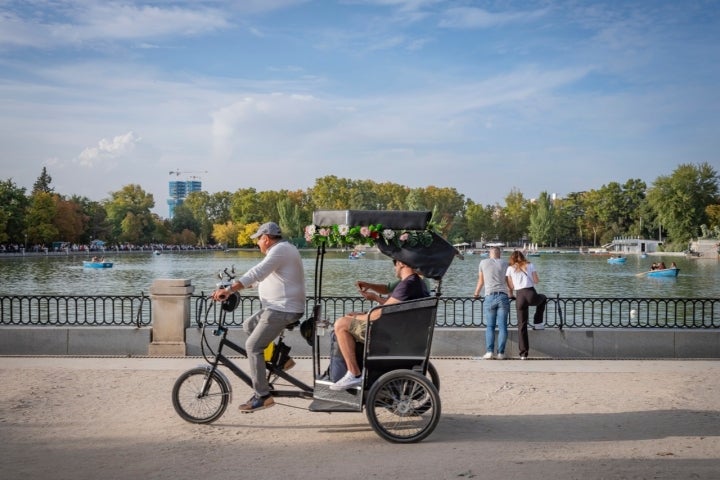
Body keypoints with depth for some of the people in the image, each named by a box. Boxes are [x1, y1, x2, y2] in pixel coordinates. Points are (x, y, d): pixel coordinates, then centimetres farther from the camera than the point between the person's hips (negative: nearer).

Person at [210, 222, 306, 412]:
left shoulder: (280, 249, -15)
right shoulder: (282, 249, 19)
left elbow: (257, 273, -28)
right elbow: (260, 277, 23)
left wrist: (229, 290, -32)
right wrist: (234, 286, 18)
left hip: (282, 309, -11)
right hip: (278, 306, 11)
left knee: (253, 347, -9)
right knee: (249, 326, 19)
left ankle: (262, 396, -6)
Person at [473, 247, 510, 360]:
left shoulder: (483, 262, 10)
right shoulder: (504, 263, 10)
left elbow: (480, 281, 18)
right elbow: (509, 281, 15)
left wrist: (476, 294, 34)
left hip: (490, 297, 0)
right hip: (503, 296, 1)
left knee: (489, 326, 2)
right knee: (502, 326, 1)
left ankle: (489, 352, -9)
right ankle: (501, 353, -3)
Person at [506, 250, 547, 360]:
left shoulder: (510, 268, 11)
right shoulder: (530, 265, 11)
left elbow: (511, 286, 8)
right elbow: (536, 281, 7)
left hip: (519, 297, 1)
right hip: (531, 295, -1)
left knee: (522, 325, 9)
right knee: (543, 298, 36)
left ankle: (523, 353, 6)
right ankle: (537, 323, 30)